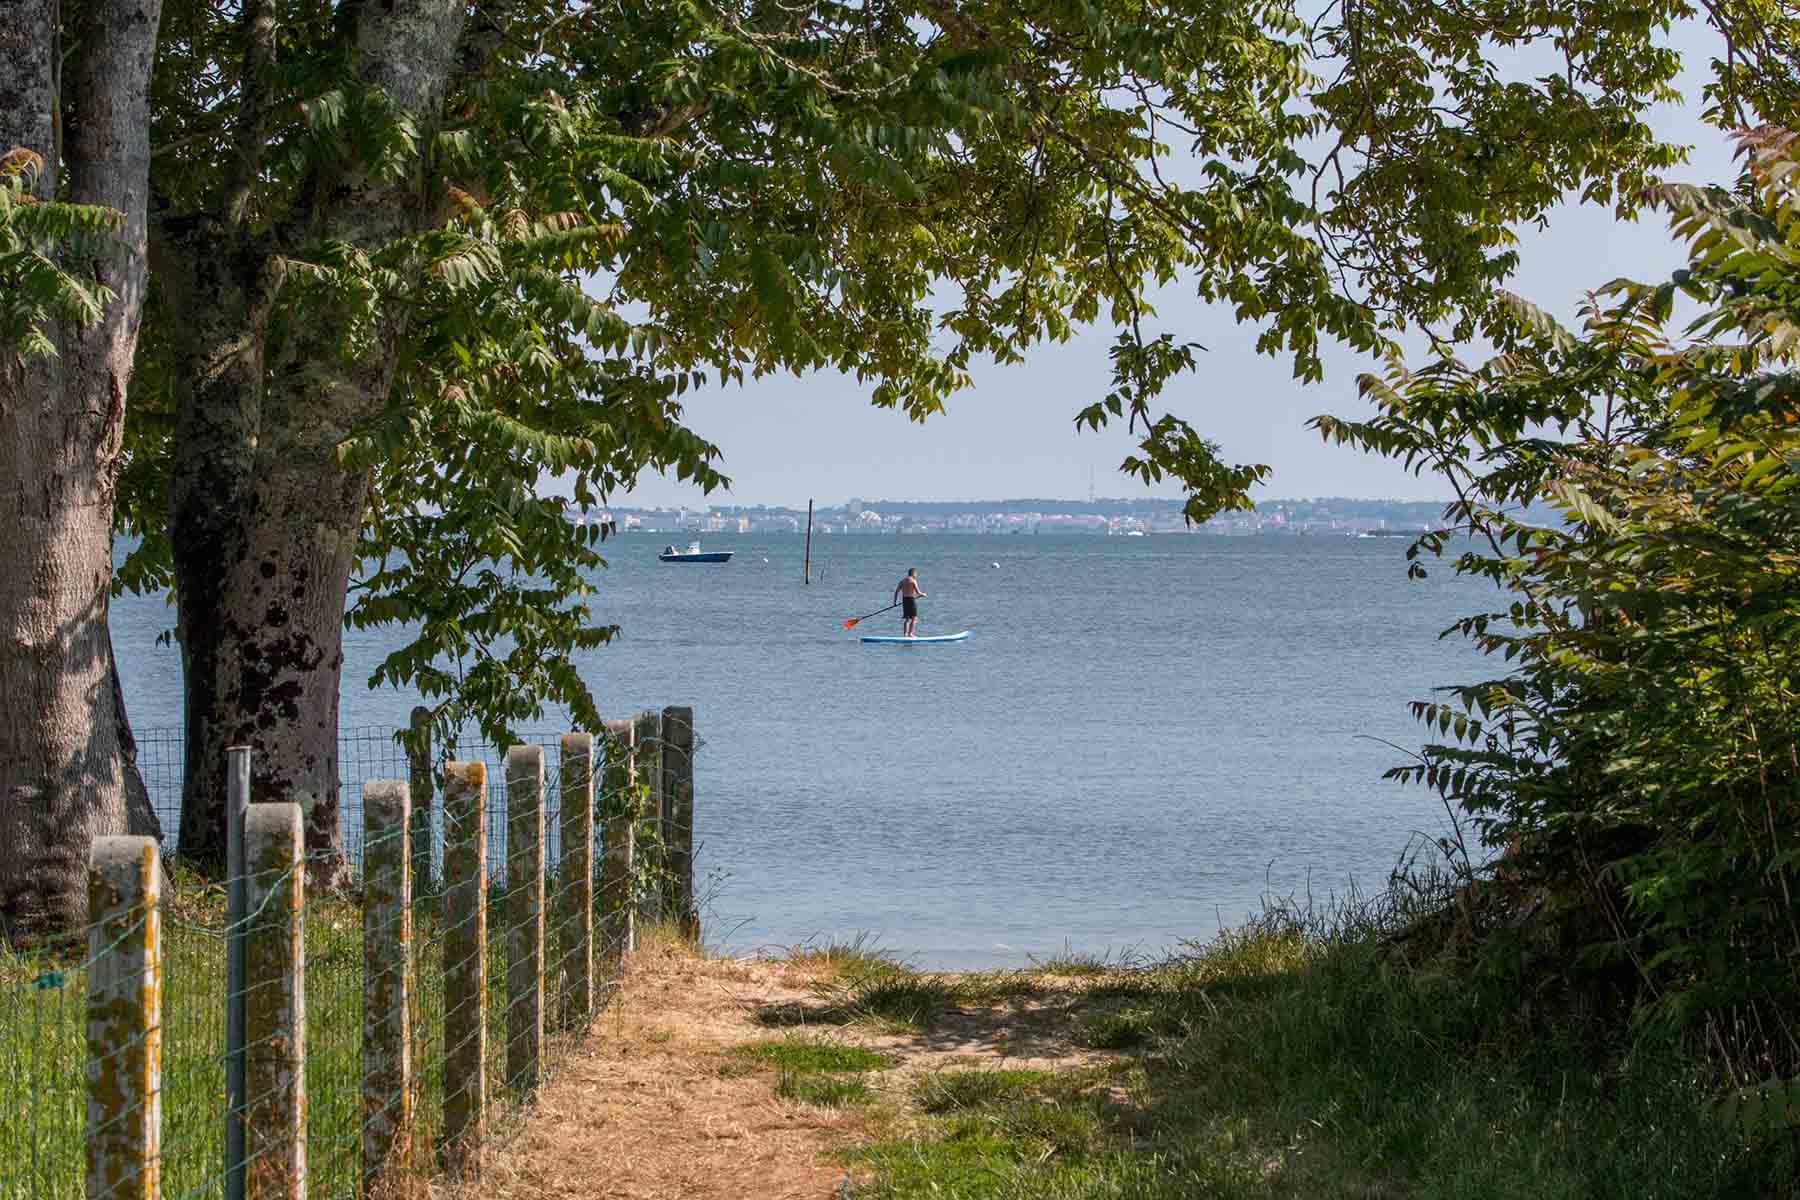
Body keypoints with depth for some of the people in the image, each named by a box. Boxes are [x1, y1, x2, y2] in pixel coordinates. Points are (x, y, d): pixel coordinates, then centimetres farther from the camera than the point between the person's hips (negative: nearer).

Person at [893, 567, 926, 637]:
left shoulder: (903, 581, 11)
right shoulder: (913, 581, -9)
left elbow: (897, 591, 9)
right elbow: (918, 592, -13)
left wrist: (895, 601, 15)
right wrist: (923, 594, 8)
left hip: (904, 600, 7)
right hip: (911, 600, -7)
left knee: (907, 618, 14)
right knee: (914, 618, -3)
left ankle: (905, 634, 10)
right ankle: (910, 633, -11)